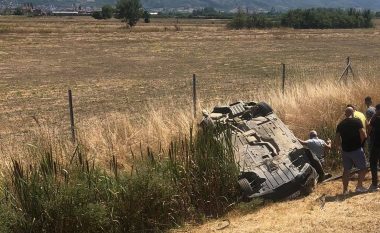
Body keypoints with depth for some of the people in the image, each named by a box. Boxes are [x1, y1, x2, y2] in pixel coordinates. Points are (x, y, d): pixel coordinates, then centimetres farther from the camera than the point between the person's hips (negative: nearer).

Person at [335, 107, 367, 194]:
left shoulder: (340, 124, 7)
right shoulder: (357, 121, -6)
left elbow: (337, 139, 6)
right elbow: (364, 135, -14)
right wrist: (360, 142, 3)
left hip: (345, 150, 5)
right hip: (356, 149, -5)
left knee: (346, 170, 14)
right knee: (363, 168, 10)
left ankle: (345, 189, 14)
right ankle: (359, 186, 5)